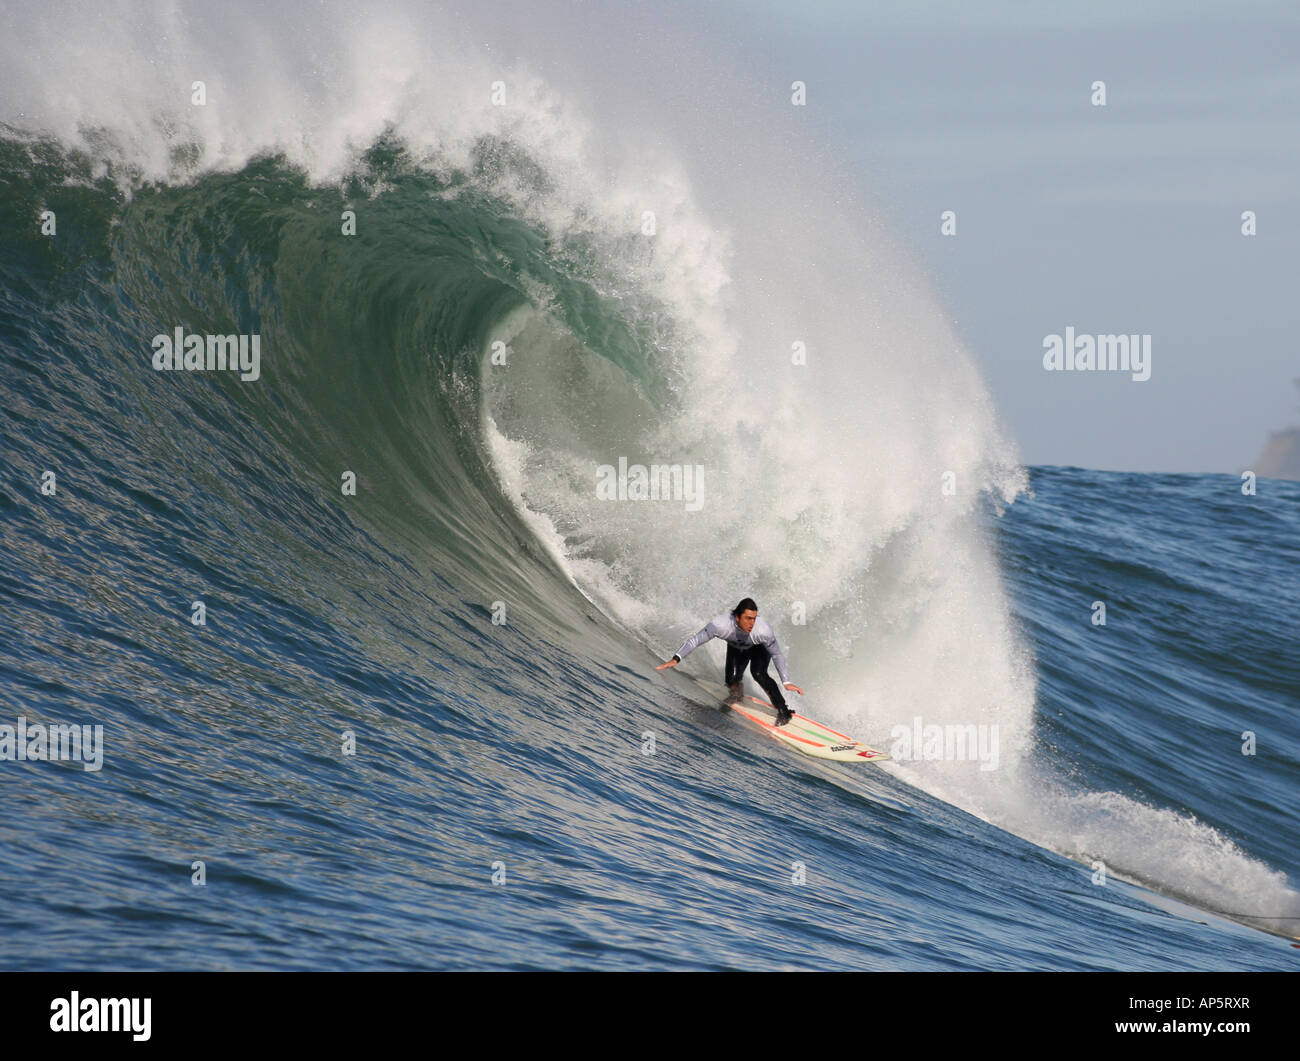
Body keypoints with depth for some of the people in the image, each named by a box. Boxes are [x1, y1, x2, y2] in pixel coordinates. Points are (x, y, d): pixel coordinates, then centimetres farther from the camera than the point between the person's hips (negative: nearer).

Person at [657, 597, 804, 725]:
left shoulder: (763, 630, -40)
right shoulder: (721, 625, -41)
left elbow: (777, 655, -23)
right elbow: (695, 641, -29)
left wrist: (787, 681, -23)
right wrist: (676, 659, -37)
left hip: (759, 649, -2)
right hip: (736, 649, 2)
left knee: (758, 673, -28)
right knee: (732, 681, -16)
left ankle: (783, 711, -14)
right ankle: (736, 694, 23)